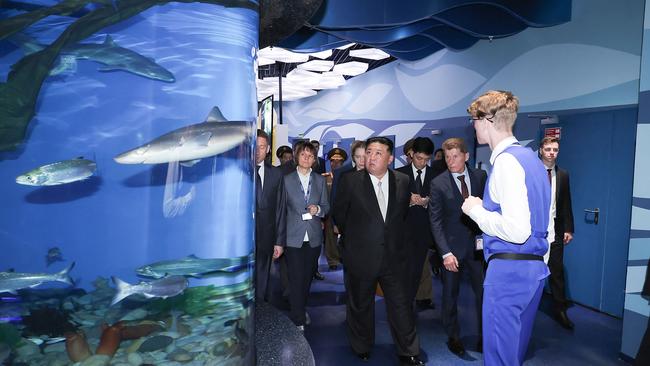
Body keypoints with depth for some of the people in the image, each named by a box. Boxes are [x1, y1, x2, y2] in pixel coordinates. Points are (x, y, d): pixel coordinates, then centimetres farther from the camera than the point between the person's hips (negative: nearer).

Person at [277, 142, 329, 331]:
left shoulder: (320, 180, 8)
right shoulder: (287, 180, 1)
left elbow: (326, 207, 12)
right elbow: (282, 210, 2)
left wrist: (318, 209, -12)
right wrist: (280, 238, 1)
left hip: (313, 237, 3)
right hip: (293, 237, -3)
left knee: (308, 277, 13)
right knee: (296, 279, -3)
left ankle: (301, 309, 34)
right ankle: (298, 320, 8)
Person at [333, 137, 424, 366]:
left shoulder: (402, 181, 0)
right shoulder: (350, 181, -9)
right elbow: (338, 213, 2)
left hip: (393, 256, 2)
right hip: (360, 257, -1)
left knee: (401, 305, 6)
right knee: (360, 305, 14)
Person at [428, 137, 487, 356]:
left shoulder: (481, 177, 0)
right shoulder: (438, 183, -7)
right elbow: (435, 221, -8)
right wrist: (446, 252, -15)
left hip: (479, 245, 2)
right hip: (452, 247, -1)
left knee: (484, 293, 8)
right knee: (450, 295, 11)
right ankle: (453, 337, 29)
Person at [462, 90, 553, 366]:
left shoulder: (506, 160, -16)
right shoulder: (532, 158, 14)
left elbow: (517, 230, -25)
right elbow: (546, 227, 18)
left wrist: (476, 210, -12)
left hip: (509, 270, -10)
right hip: (536, 267, 10)